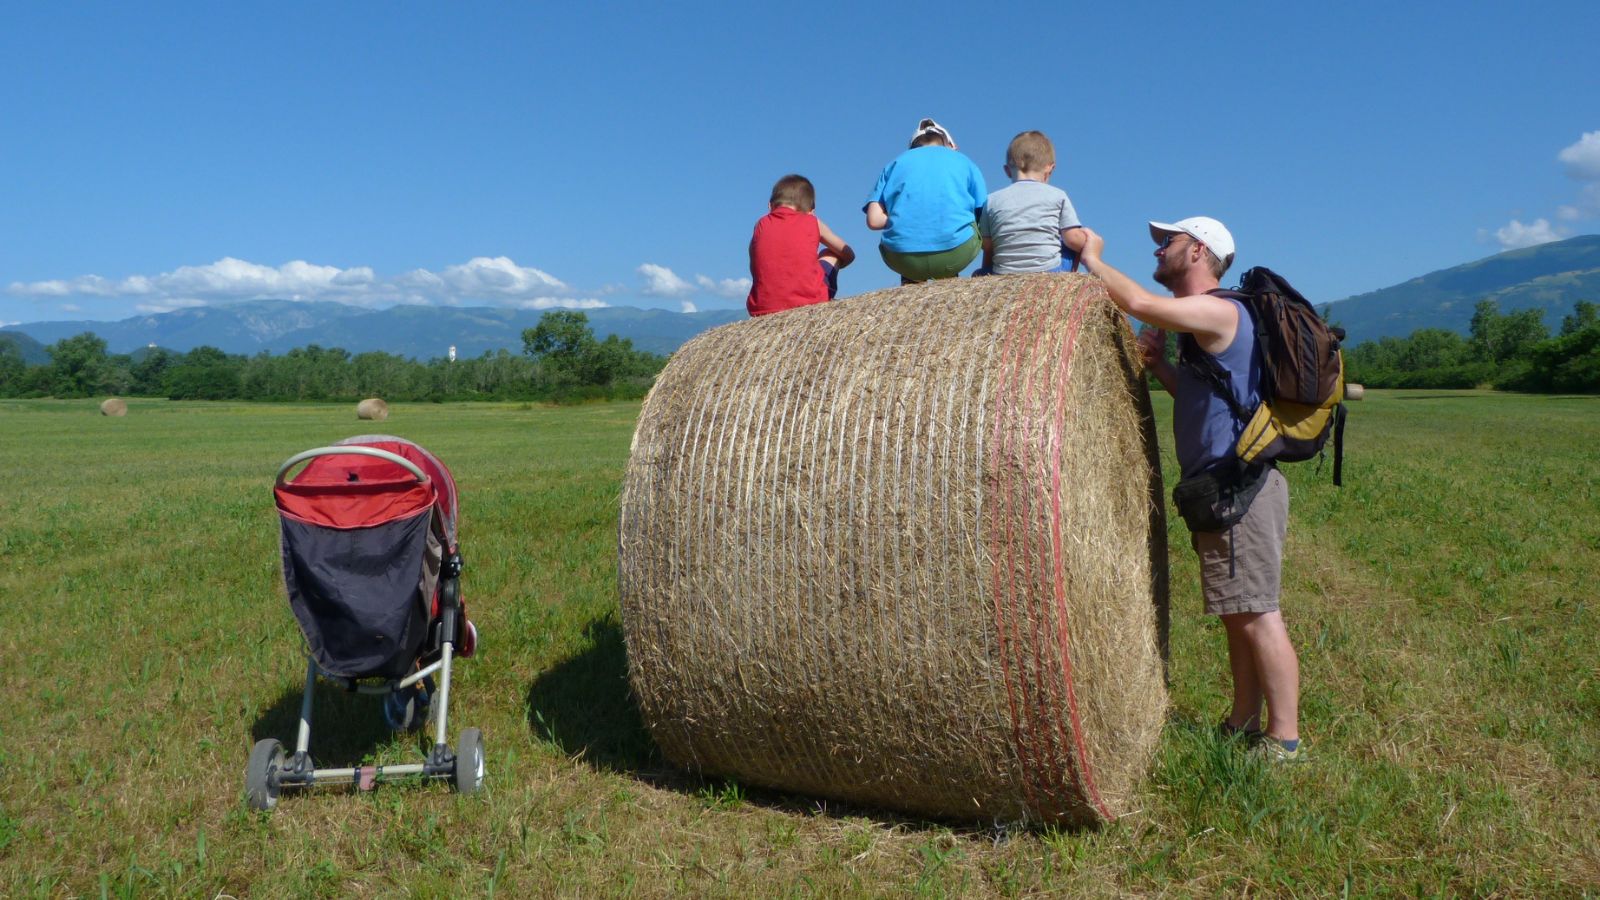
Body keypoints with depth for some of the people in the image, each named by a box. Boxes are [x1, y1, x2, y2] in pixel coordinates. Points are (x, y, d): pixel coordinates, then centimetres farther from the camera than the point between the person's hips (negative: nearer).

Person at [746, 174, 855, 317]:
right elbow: (849, 255, 20)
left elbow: (755, 269, 16)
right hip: (808, 303, -1)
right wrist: (832, 269, 39)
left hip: (763, 309, 2)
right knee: (830, 254, 27)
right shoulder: (813, 222, 9)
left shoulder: (761, 224, 13)